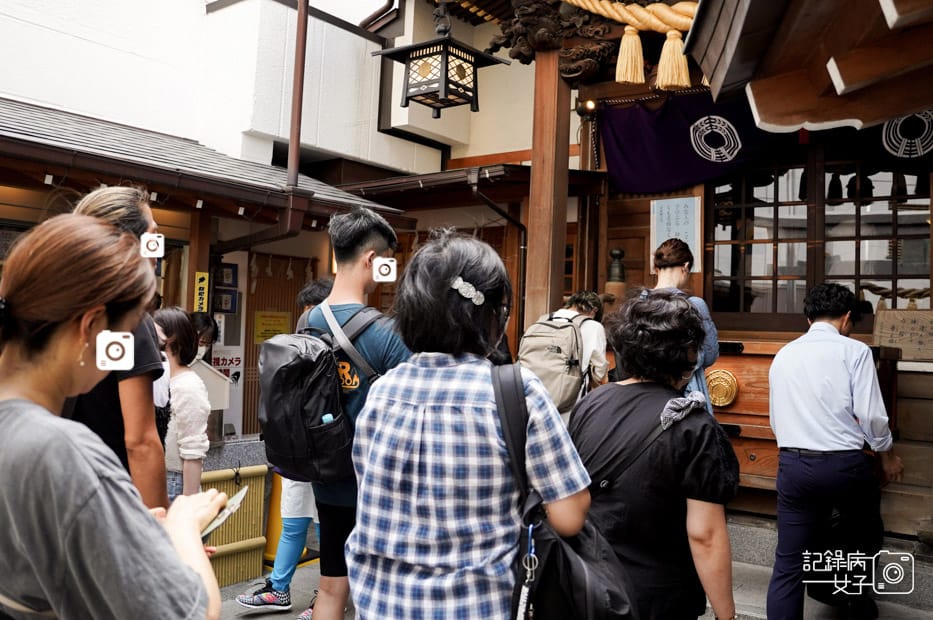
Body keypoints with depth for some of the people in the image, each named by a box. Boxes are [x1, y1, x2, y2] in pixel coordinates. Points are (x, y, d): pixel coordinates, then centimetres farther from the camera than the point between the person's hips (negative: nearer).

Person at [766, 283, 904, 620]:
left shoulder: (783, 355, 10)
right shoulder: (854, 350, -4)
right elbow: (871, 415, -9)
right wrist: (887, 454, 9)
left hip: (793, 465, 3)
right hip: (846, 464, -3)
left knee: (788, 563, 6)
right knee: (862, 541, 26)